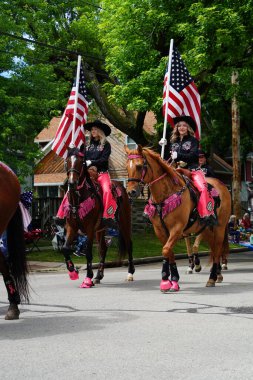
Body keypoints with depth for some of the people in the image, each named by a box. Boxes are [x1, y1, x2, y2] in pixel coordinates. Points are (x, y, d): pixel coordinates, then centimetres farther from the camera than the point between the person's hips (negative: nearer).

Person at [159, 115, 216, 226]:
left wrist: (179, 155, -18)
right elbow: (166, 157, 18)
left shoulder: (193, 141, 7)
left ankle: (207, 215, -31)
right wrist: (164, 146, 2)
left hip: (193, 170, -4)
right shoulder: (173, 142, 19)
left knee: (202, 188, -29)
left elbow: (193, 155, -9)